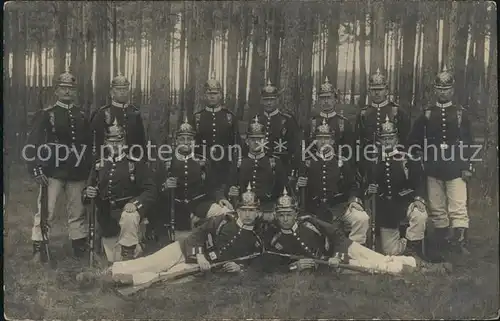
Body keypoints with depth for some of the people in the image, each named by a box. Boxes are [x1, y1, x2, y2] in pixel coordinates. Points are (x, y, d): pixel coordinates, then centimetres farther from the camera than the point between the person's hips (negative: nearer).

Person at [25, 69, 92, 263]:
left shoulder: (82, 116, 12)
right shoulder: (46, 114, 1)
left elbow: (89, 144, 16)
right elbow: (32, 144, -3)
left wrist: (90, 170, 10)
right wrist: (36, 169, -11)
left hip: (78, 173, 3)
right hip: (52, 171, -3)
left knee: (78, 212, 9)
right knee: (46, 211, -5)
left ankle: (80, 247, 19)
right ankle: (39, 249, 4)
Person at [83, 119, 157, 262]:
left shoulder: (136, 164, -2)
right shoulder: (99, 166, 10)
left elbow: (150, 190, -8)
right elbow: (86, 193, 15)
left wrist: (135, 203, -27)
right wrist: (87, 193, -10)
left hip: (129, 211, -4)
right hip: (107, 221, 4)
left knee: (128, 217, -39)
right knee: (113, 261, 4)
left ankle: (128, 255, -21)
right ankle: (136, 247, 34)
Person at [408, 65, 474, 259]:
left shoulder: (461, 113, 4)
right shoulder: (427, 114, 6)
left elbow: (468, 142, 3)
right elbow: (414, 139, 12)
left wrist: (468, 167, -2)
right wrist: (422, 158, 4)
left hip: (456, 169, -2)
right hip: (433, 170, 2)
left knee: (459, 209, -8)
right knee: (437, 210, 8)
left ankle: (460, 245, -10)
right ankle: (442, 245, 18)